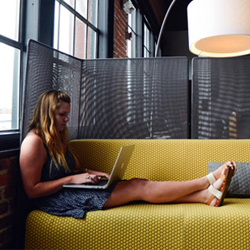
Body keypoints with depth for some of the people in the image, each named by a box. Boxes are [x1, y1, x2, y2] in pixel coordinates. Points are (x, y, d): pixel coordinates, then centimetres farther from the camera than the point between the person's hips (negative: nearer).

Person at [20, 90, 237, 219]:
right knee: (139, 187, -16)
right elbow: (32, 190, -17)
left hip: (70, 190, 9)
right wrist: (73, 178, -18)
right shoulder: (34, 142, -13)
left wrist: (88, 174, 1)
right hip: (56, 200, -9)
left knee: (138, 185, -10)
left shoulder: (56, 139, 16)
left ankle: (208, 195, -11)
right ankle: (210, 180, -9)